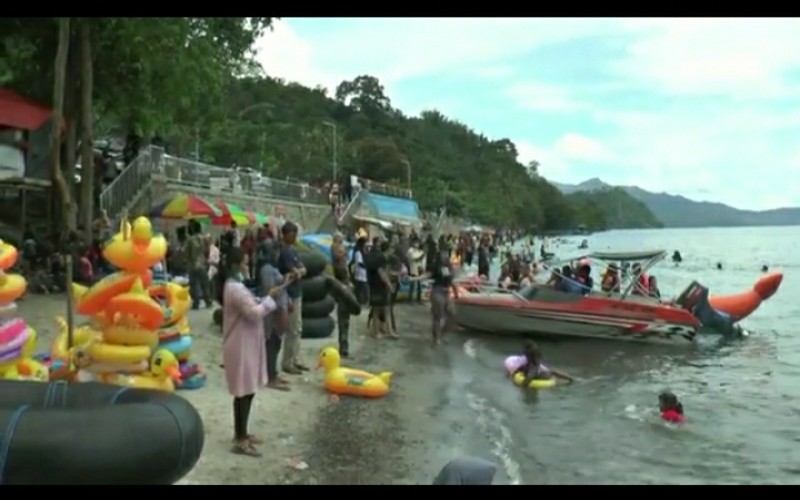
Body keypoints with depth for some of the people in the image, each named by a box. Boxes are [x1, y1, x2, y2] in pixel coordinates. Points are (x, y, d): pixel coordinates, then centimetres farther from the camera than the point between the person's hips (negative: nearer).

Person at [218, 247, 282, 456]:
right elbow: (254, 314, -24)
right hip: (241, 347, -11)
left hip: (245, 345, 11)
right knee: (245, 392, -5)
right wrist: (270, 298, -14)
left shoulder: (234, 285, 12)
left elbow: (251, 307, 15)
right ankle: (241, 441, 3)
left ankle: (240, 433, 28)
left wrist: (265, 300, 3)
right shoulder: (235, 288, -21)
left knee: (244, 391, 17)